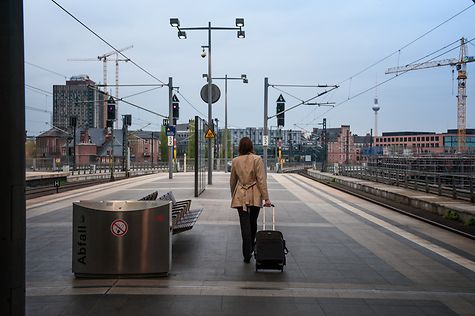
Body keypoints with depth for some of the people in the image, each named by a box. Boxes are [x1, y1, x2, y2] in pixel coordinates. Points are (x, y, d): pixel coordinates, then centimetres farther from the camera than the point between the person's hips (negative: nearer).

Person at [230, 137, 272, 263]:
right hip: (255, 196, -1)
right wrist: (266, 198, -8)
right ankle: (251, 248, 34)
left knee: (245, 224, 0)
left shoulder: (235, 161, 2)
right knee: (253, 223, 17)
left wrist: (233, 197, 25)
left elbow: (232, 181, 11)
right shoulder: (257, 159, -7)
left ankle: (247, 254, -4)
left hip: (240, 196, 1)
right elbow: (261, 180, -11)